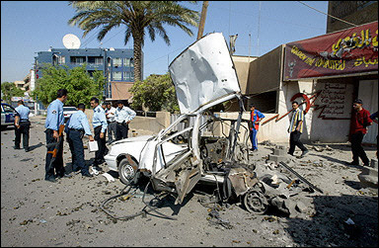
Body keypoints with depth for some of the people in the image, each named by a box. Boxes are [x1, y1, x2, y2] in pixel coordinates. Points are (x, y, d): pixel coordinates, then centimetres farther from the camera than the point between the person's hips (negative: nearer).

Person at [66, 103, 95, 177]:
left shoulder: (73, 115, 21)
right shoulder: (82, 115, -3)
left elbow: (67, 124, 21)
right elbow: (86, 125, -18)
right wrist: (90, 135, -27)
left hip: (69, 133, 8)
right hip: (76, 133, -8)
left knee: (74, 151, 19)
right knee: (80, 152, -12)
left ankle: (75, 167, 29)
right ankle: (84, 171, -14)